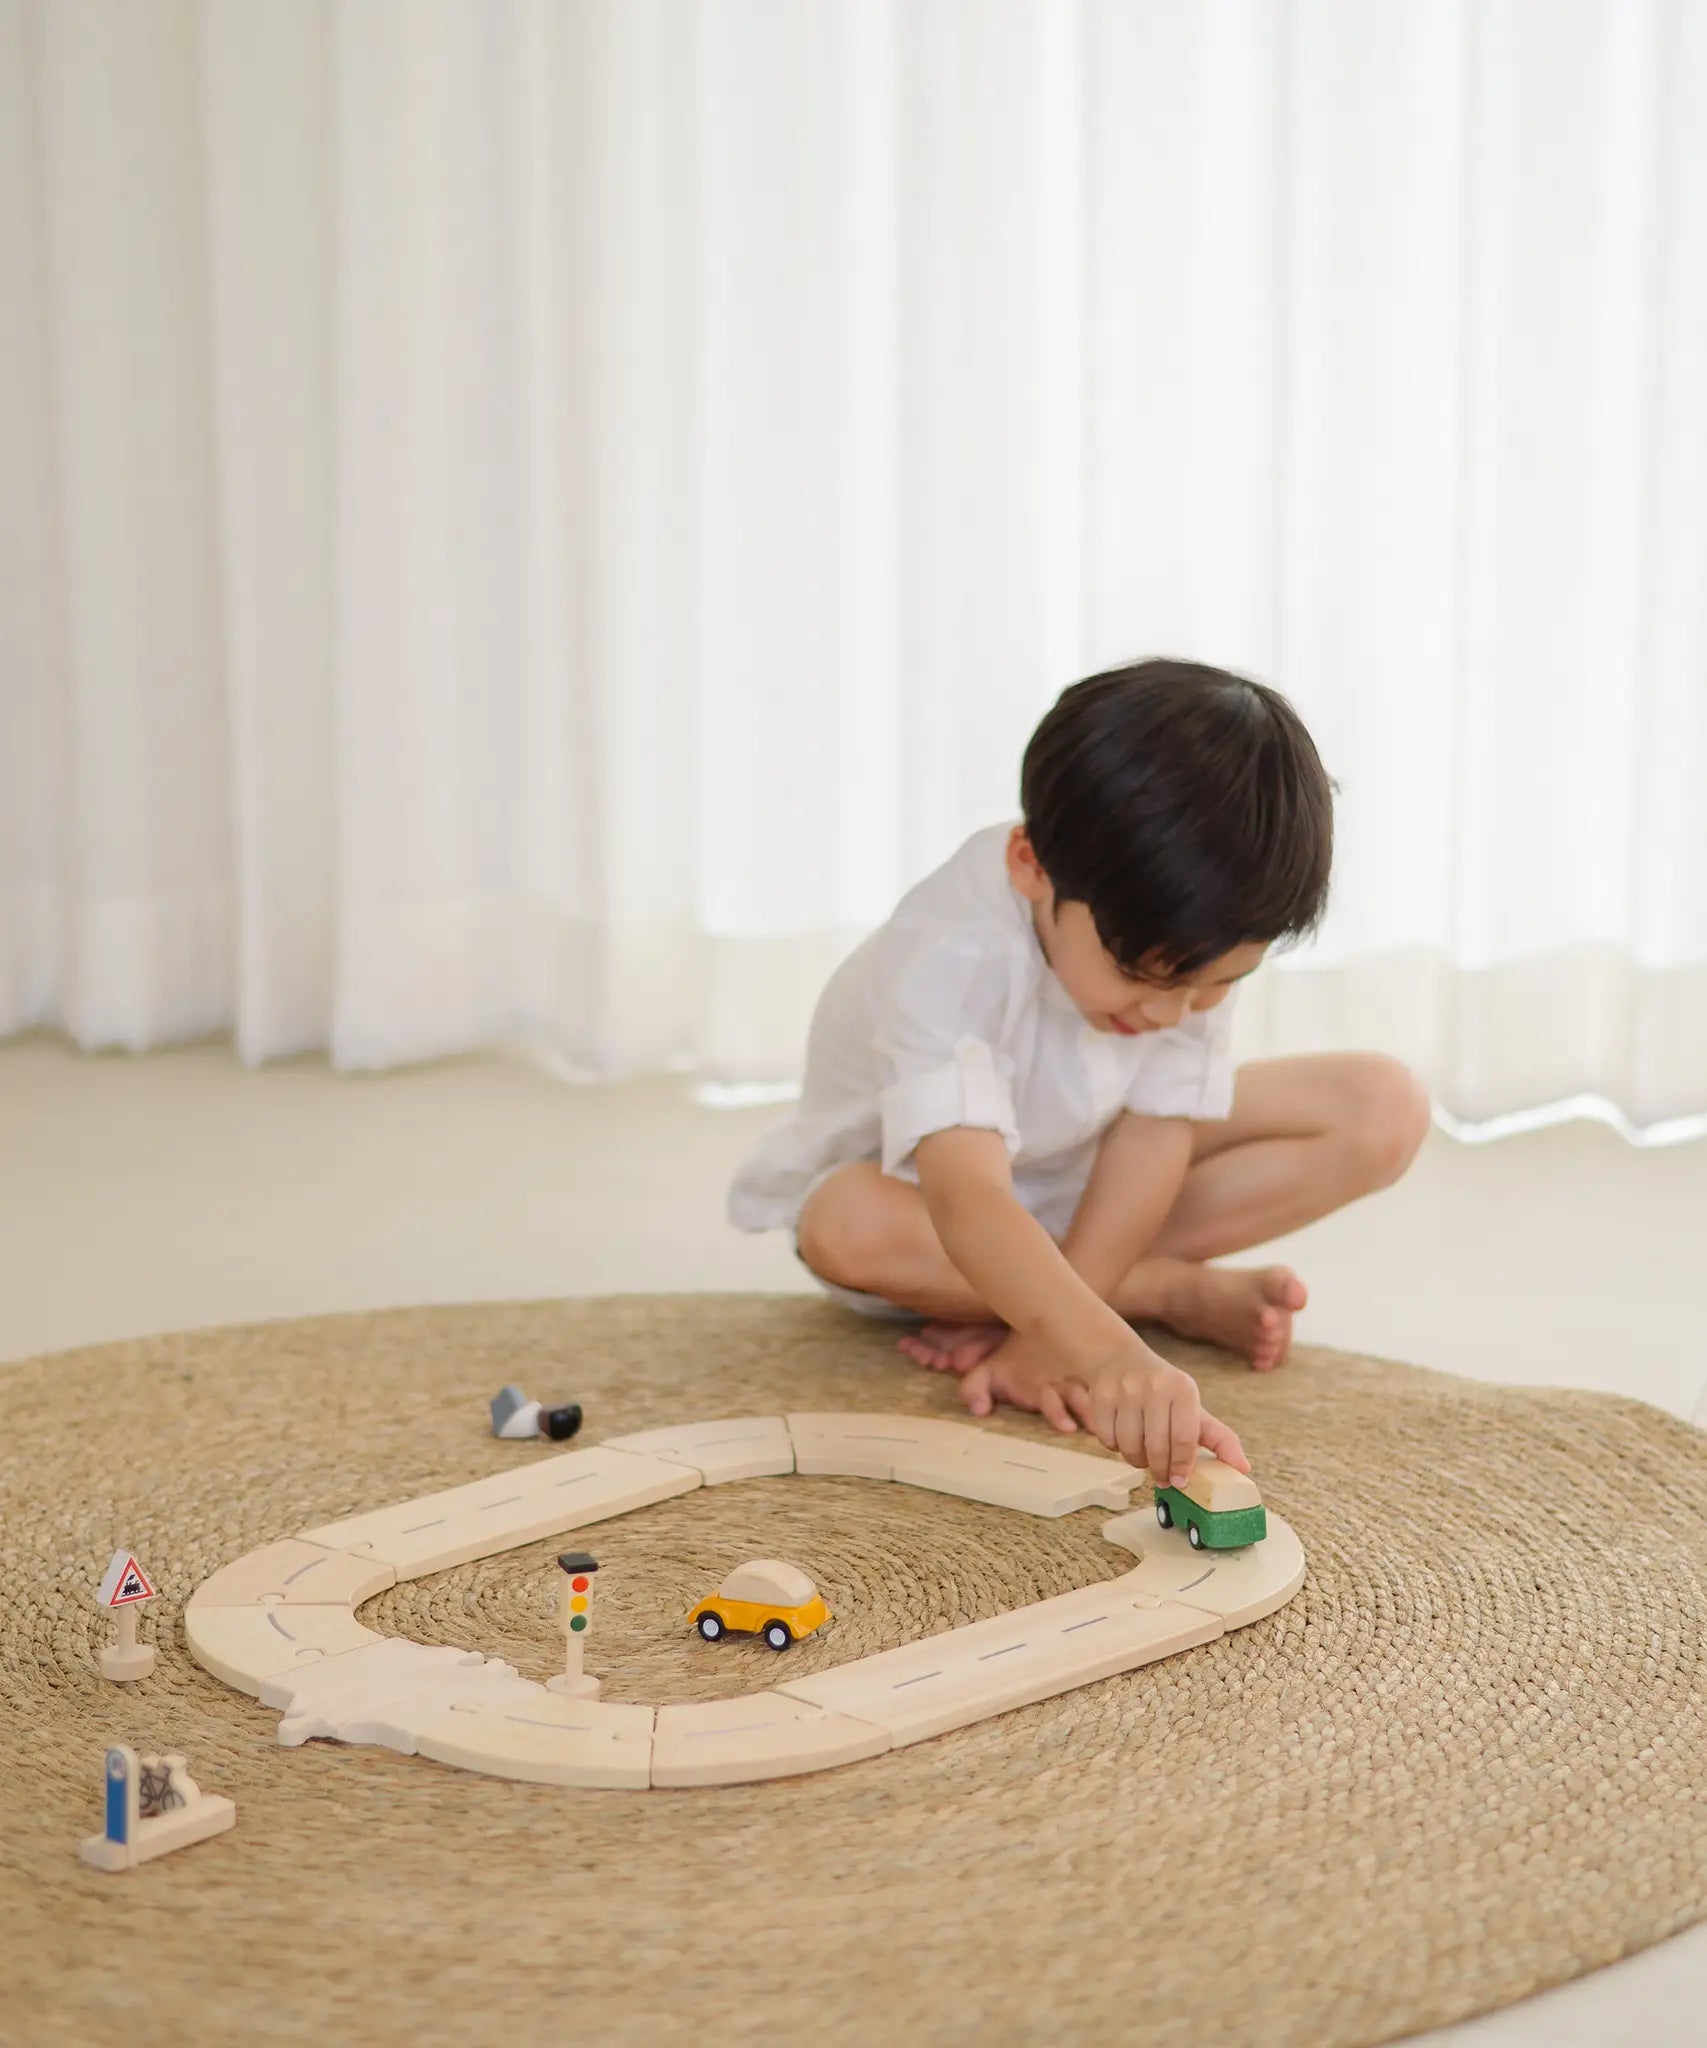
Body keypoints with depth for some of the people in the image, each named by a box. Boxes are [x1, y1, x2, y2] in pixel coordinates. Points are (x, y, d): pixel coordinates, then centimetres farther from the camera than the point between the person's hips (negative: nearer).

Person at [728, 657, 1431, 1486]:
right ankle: (1184, 1294, -21)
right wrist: (1107, 1354, -71)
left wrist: (1048, 1335, -32)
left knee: (1385, 1109, -15)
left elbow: (1154, 1137, -24)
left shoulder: (1190, 935, -25)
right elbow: (967, 1200, -54)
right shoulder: (949, 959, -41)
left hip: (1088, 1182, 4)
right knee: (848, 1228, -42)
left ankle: (1033, 1295, -19)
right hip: (913, 1178, -4)